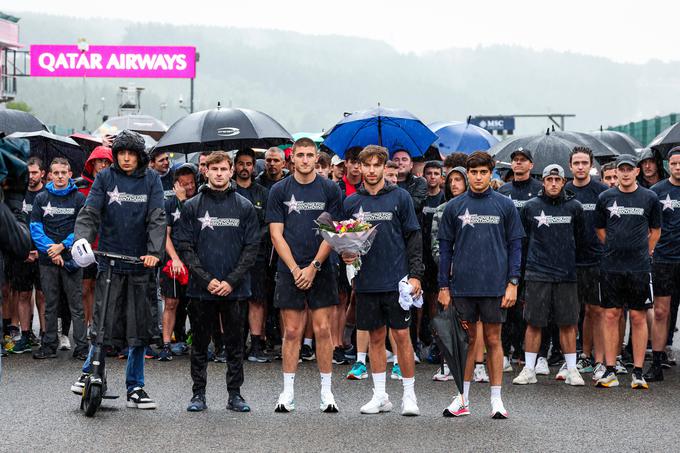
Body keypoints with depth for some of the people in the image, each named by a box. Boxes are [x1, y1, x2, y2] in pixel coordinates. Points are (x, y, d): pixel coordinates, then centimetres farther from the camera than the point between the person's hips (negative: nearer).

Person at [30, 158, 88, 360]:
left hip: (71, 258, -2)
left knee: (76, 305, -2)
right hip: (47, 260, 2)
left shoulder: (79, 198, 3)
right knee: (50, 305, 8)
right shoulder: (41, 198, 9)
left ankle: (82, 347, -1)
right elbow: (35, 228, 3)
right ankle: (49, 345, 13)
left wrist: (62, 246, -13)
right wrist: (50, 250, -9)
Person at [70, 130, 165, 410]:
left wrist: (155, 251, -18)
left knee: (139, 328, 4)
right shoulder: (105, 178, 3)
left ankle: (135, 388, 15)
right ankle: (89, 371, 18)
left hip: (140, 264, 1)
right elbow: (90, 212, -4)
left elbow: (157, 218, -4)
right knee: (105, 324, -6)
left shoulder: (151, 180, 4)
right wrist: (82, 237, -23)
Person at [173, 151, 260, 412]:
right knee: (200, 344, 6)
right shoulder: (193, 206, 4)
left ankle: (235, 394, 13)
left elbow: (252, 247, 1)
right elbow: (184, 246, 0)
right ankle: (198, 393, 14)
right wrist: (207, 279, -10)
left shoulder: (245, 207, 5)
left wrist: (232, 280, -9)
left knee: (235, 343, 6)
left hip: (235, 290, 0)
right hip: (201, 289, 0)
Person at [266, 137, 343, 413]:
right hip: (289, 271, 0)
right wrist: (295, 269, -9)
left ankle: (326, 392, 6)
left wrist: (314, 266, -9)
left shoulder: (330, 190, 4)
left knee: (323, 330, -1)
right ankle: (288, 393, 8)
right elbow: (277, 235, 1)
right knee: (292, 332, 3)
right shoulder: (279, 191, 4)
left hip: (321, 271, 0)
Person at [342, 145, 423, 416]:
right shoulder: (351, 202, 7)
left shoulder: (399, 197, 0)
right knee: (376, 337, 9)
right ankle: (380, 396, 17)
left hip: (397, 280, -3)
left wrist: (415, 274, -8)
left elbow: (414, 238, -1)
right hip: (366, 281, 3)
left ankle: (409, 395, 8)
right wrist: (345, 255, -6)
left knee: (401, 335, -2)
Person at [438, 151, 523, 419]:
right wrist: (444, 286, 4)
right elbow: (445, 247, 8)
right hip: (462, 285, 1)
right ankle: (463, 398, 13)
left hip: (495, 285, -1)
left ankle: (496, 399, 11)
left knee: (493, 340, 6)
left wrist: (512, 282, -4)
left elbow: (515, 244, 4)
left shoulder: (505, 205, 3)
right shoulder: (454, 207, 5)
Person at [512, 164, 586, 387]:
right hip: (536, 274, -1)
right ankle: (529, 369, 8)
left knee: (568, 323, 3)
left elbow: (580, 238, 15)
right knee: (533, 323, 1)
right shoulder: (530, 207, 3)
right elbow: (521, 238, 12)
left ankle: (571, 369, 11)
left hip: (566, 274, 1)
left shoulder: (574, 207, 5)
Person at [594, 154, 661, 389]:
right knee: (611, 316, 2)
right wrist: (615, 249, 11)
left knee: (638, 317, 1)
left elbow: (655, 230, 12)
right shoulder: (605, 197, 5)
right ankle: (610, 371, 8)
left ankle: (638, 372, 6)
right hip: (611, 266, 1)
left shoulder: (649, 198, 3)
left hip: (639, 267, -1)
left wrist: (644, 252, 8)